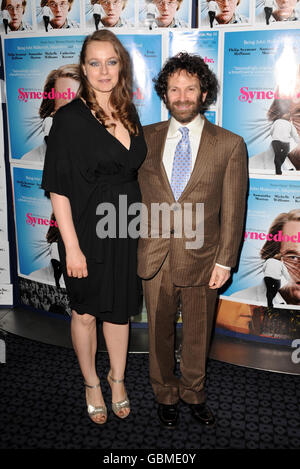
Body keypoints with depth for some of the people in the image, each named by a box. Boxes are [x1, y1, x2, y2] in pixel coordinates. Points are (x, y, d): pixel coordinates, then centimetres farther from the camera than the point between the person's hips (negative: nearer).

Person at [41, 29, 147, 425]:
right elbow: (58, 189, -15)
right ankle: (91, 384, 37)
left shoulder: (129, 114, 5)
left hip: (126, 229, 5)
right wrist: (72, 247, -17)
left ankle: (118, 379, 41)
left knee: (120, 309, 18)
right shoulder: (70, 118, -13)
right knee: (86, 313, 14)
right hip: (87, 231, -5)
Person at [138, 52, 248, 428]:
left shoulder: (230, 145, -4)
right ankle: (165, 394, 41)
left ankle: (193, 393, 43)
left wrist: (224, 261, -6)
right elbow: (133, 191, 8)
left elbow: (233, 210, -4)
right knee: (159, 331, 17)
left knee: (198, 332, 17)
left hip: (201, 257, -1)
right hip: (154, 256, 2)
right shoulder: (146, 138, 2)